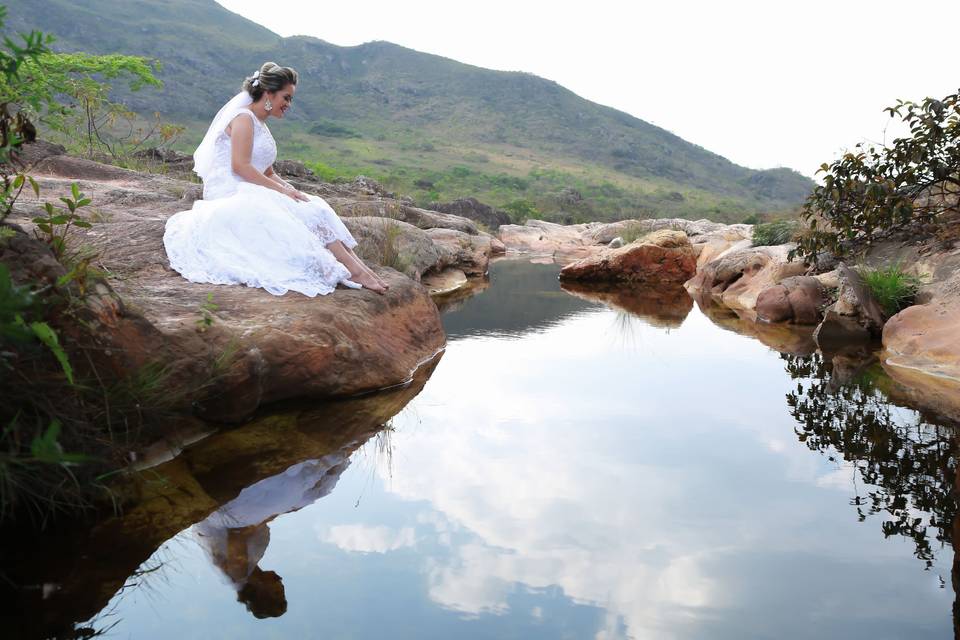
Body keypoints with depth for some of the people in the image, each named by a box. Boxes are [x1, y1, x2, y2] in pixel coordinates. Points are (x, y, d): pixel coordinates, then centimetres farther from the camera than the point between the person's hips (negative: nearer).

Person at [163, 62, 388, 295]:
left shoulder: (261, 124, 22)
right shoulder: (244, 118, -8)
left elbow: (268, 173, 20)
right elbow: (240, 167, -19)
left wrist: (290, 189, 0)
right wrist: (282, 190, -18)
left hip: (248, 194, 8)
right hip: (231, 195, -8)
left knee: (316, 207, -12)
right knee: (308, 212, -23)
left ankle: (356, 265, -27)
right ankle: (353, 271, -28)